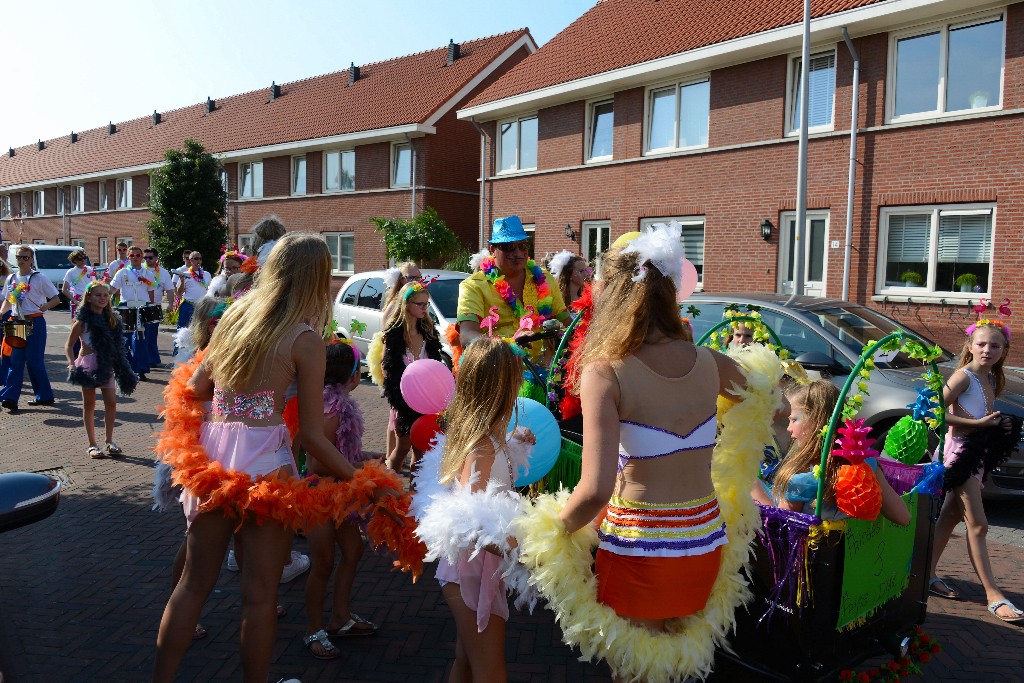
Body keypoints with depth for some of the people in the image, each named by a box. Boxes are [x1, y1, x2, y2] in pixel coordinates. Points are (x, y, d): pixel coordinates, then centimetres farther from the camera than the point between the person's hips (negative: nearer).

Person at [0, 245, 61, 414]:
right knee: (15, 361, 1)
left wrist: (46, 306, -24)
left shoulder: (39, 278, -4)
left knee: (34, 361, -3)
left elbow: (56, 299, -5)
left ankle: (44, 396, 10)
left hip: (35, 323, -5)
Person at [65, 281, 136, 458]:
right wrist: (71, 364, -19)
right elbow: (69, 345, -5)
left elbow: (116, 346, 12)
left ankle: (109, 441, 15)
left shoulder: (111, 320, 7)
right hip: (88, 364, -4)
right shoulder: (83, 321, -7)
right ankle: (92, 445, 12)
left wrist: (122, 368, 7)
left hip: (106, 365, 4)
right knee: (89, 404, 5)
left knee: (111, 402, 3)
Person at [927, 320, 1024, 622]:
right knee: (977, 525, -6)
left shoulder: (992, 379, 13)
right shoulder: (964, 376, -12)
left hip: (979, 453, 9)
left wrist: (996, 425, -8)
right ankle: (993, 595, -2)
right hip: (960, 451, -9)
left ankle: (929, 575, 25)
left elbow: (987, 415, 13)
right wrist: (977, 423, -20)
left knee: (951, 516, 14)